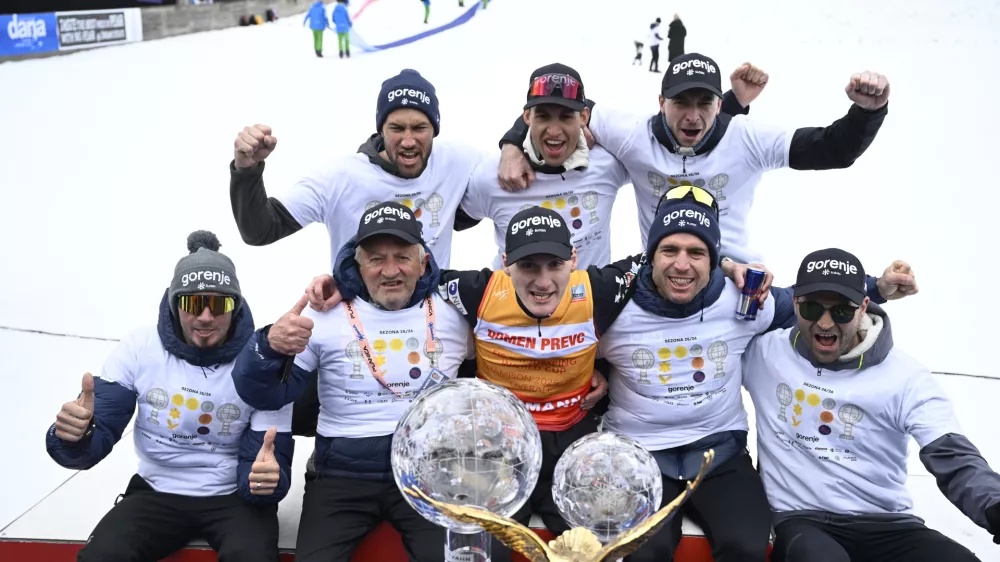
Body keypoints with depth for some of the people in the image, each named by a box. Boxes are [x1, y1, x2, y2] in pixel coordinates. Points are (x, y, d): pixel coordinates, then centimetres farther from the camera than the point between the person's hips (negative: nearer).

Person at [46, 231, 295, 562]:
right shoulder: (140, 348, -9)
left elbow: (268, 462, -11)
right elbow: (96, 440, -8)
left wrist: (268, 478, -36)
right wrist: (74, 436, -33)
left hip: (233, 497, -1)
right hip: (157, 493, 2)